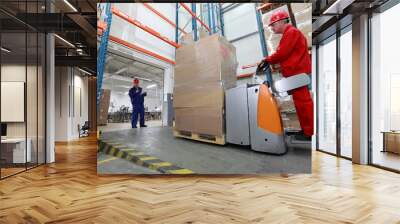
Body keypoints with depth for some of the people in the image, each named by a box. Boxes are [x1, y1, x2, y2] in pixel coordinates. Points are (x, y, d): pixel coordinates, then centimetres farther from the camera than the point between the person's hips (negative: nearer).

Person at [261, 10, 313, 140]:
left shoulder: (291, 32, -9)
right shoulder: (288, 34, 23)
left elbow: (282, 53, -16)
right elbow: (284, 55, 17)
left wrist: (267, 60, -3)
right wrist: (269, 61, 5)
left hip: (298, 73, -11)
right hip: (295, 73, 11)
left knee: (303, 102, -10)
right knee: (300, 102, 11)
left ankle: (310, 132, -7)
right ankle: (306, 129, 17)